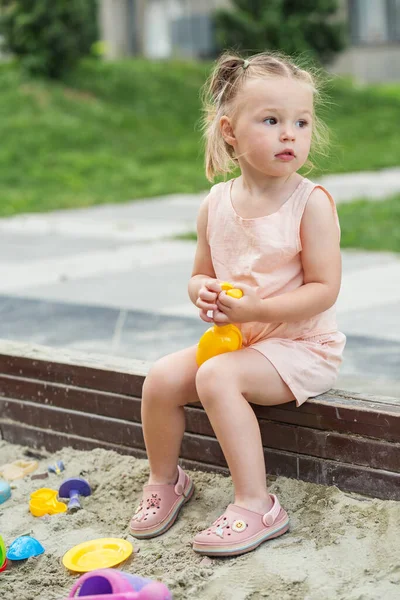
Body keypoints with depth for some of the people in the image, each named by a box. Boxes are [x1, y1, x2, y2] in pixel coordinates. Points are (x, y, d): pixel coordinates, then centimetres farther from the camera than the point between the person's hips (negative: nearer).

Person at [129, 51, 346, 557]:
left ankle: (256, 505, -20)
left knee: (216, 377, -28)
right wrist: (203, 292, -13)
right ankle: (165, 479, 18)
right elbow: (201, 274, 12)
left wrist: (255, 309, -26)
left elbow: (323, 288, -18)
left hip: (300, 343, -6)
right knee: (163, 376, -8)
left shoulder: (311, 202, -14)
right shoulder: (217, 203, 1)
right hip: (235, 339, 6)